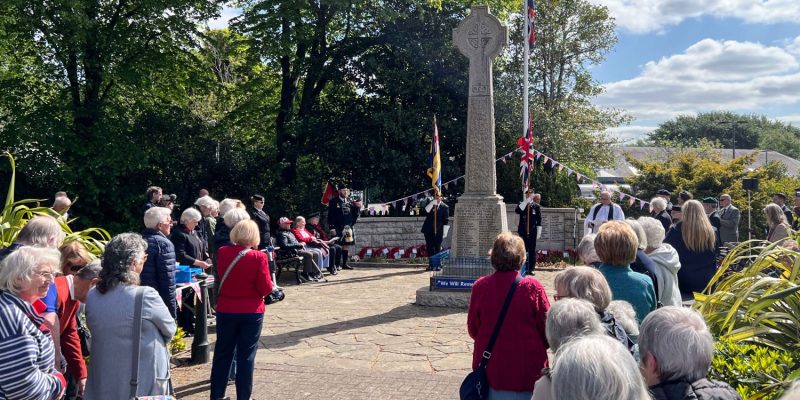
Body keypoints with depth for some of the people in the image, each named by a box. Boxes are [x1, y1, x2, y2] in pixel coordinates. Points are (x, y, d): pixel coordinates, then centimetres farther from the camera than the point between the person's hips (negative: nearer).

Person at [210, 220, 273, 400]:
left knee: (222, 353, 16)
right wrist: (270, 284, 6)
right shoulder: (259, 257, -15)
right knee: (246, 356, 6)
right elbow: (265, 288, -13)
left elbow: (220, 278, 9)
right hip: (251, 312, -3)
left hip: (225, 310, 3)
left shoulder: (222, 253, -5)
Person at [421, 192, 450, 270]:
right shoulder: (430, 204, 7)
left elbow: (446, 221, 0)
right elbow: (426, 210, -14)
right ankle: (431, 264, 12)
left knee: (437, 248, 0)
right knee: (430, 248, 4)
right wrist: (433, 203, -21)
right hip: (429, 230, 2)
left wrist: (445, 232, -5)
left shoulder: (445, 207, 0)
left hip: (439, 231, -2)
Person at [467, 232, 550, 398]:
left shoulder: (480, 286, -9)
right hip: (528, 372, -1)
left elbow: (473, 330, 2)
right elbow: (547, 329, -5)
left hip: (490, 372, 2)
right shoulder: (533, 287, -13)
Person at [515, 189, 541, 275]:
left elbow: (539, 221, 3)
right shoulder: (522, 205, 7)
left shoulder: (536, 206, 4)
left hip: (532, 232, -1)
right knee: (523, 250, 4)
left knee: (532, 251, 2)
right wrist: (525, 202, -18)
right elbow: (517, 211, -16)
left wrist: (539, 232, -3)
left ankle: (531, 269, 8)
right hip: (523, 232, 1)